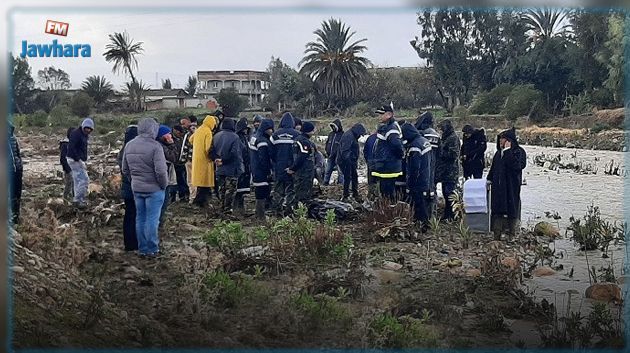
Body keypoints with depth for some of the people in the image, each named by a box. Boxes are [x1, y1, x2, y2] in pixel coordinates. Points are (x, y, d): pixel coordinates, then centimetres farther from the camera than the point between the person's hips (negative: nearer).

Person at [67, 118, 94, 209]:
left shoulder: (84, 135, 16)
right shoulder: (76, 133, -14)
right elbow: (71, 148, -22)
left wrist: (83, 161, 12)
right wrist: (78, 160, -25)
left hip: (79, 160, 10)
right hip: (74, 160, -10)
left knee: (78, 181, 13)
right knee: (84, 179, -12)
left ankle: (78, 201, 19)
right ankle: (78, 199, -9)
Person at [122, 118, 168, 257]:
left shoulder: (129, 145, 4)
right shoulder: (155, 146, -18)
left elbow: (125, 170, 10)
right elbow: (160, 171, -22)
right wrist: (164, 185, -6)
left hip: (136, 188, 6)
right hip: (154, 189, -6)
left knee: (140, 218, 14)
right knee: (152, 219, 4)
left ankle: (142, 248, 23)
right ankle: (152, 249, 13)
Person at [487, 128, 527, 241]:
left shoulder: (519, 151, -8)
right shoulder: (499, 153, 13)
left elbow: (517, 166, -25)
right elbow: (493, 167, 22)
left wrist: (507, 151, -22)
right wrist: (489, 179, 11)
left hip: (511, 188, -6)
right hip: (498, 188, 7)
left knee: (512, 212, 1)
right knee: (497, 212, 8)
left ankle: (512, 237, 12)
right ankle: (497, 237, 14)